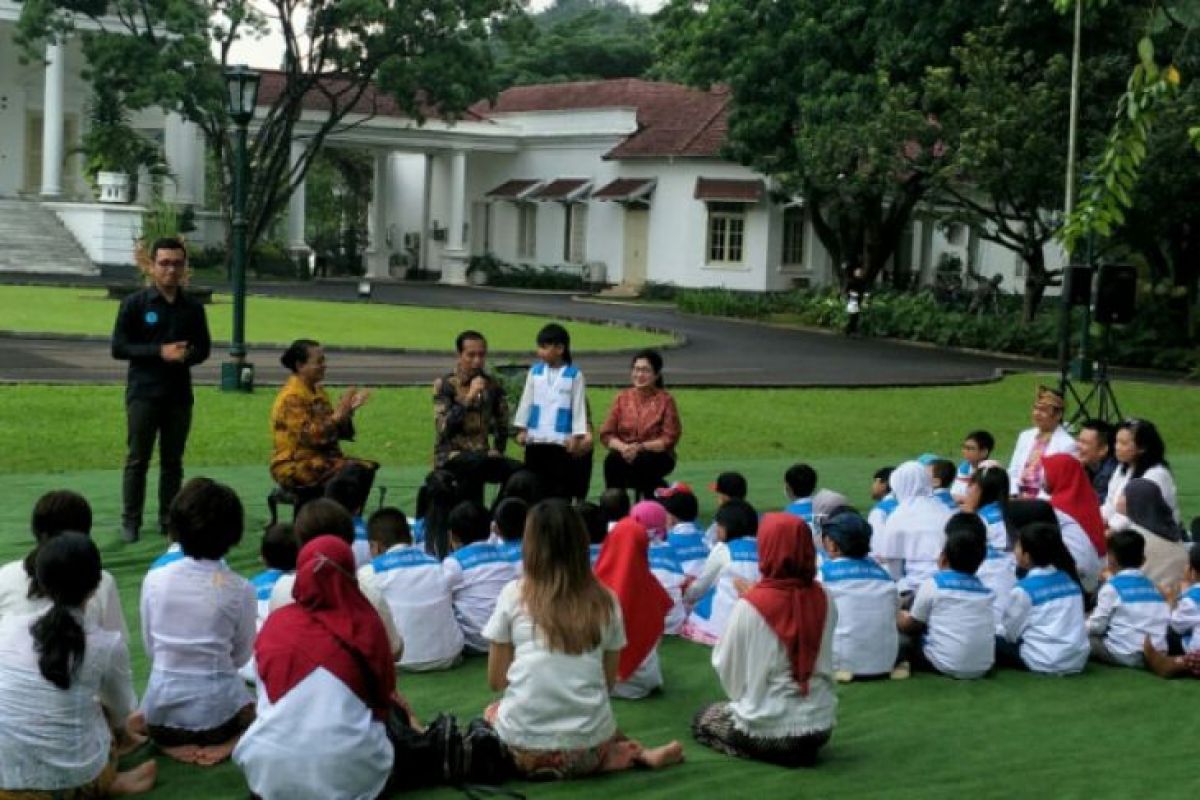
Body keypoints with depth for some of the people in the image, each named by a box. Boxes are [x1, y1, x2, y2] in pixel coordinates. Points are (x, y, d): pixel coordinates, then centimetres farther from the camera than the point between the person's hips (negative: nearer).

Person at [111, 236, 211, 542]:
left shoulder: (193, 307, 7)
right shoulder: (135, 304, -3)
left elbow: (203, 348, 12)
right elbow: (118, 348, -6)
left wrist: (186, 355, -12)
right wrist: (160, 352, -17)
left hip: (179, 394, 3)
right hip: (143, 393, -3)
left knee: (173, 460, 8)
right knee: (137, 459, 0)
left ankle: (169, 519, 16)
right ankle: (130, 521, 7)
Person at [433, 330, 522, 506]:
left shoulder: (493, 385, 9)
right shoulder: (444, 385, -3)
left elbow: (502, 425, 21)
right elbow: (443, 427, -16)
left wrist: (497, 451, 6)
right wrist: (469, 397, -21)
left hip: (481, 455, 4)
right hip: (450, 456, -4)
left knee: (518, 470, -23)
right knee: (477, 464, -36)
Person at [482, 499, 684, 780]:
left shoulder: (514, 594, 0)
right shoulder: (605, 600, 5)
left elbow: (496, 681, 7)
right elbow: (609, 681, 11)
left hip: (524, 748, -3)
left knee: (492, 712, 31)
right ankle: (639, 754, 6)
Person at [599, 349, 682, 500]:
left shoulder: (665, 400, -3)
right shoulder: (622, 397, 7)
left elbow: (669, 439, -8)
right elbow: (606, 434, 4)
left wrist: (640, 447, -21)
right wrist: (623, 447, -18)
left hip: (657, 456, -2)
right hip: (625, 454, 2)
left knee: (641, 461, -36)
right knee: (612, 460, -31)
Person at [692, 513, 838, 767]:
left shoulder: (751, 606, -19)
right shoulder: (824, 600, -5)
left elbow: (725, 666, -6)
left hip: (769, 729, -6)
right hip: (821, 725, 6)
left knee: (702, 719, 23)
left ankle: (775, 752, 2)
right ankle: (801, 749, 11)